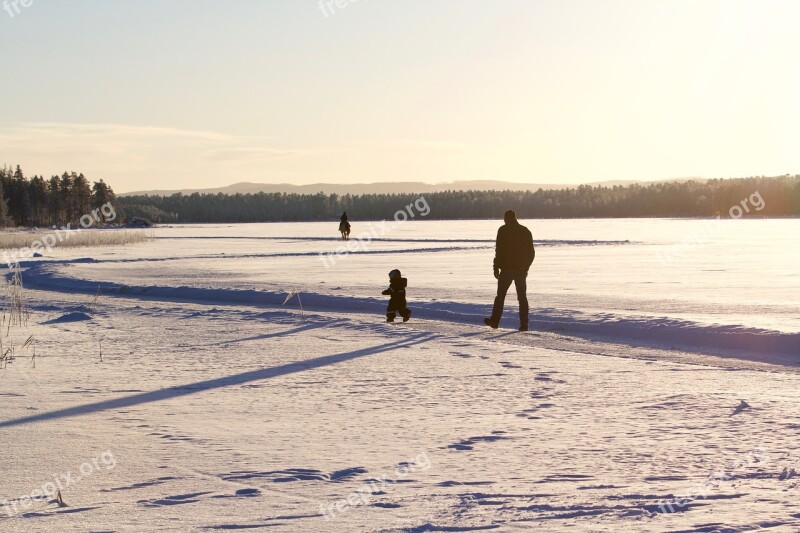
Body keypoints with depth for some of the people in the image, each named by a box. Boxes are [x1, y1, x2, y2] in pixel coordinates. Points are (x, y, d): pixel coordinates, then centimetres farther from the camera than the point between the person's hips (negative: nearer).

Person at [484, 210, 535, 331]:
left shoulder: (503, 230, -4)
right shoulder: (526, 231, 10)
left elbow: (499, 250, -11)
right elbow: (531, 252, 12)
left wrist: (496, 268, -7)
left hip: (507, 268, -4)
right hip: (521, 270, 4)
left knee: (500, 295, 6)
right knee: (522, 297, 6)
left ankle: (494, 321, 8)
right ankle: (524, 324, 1)